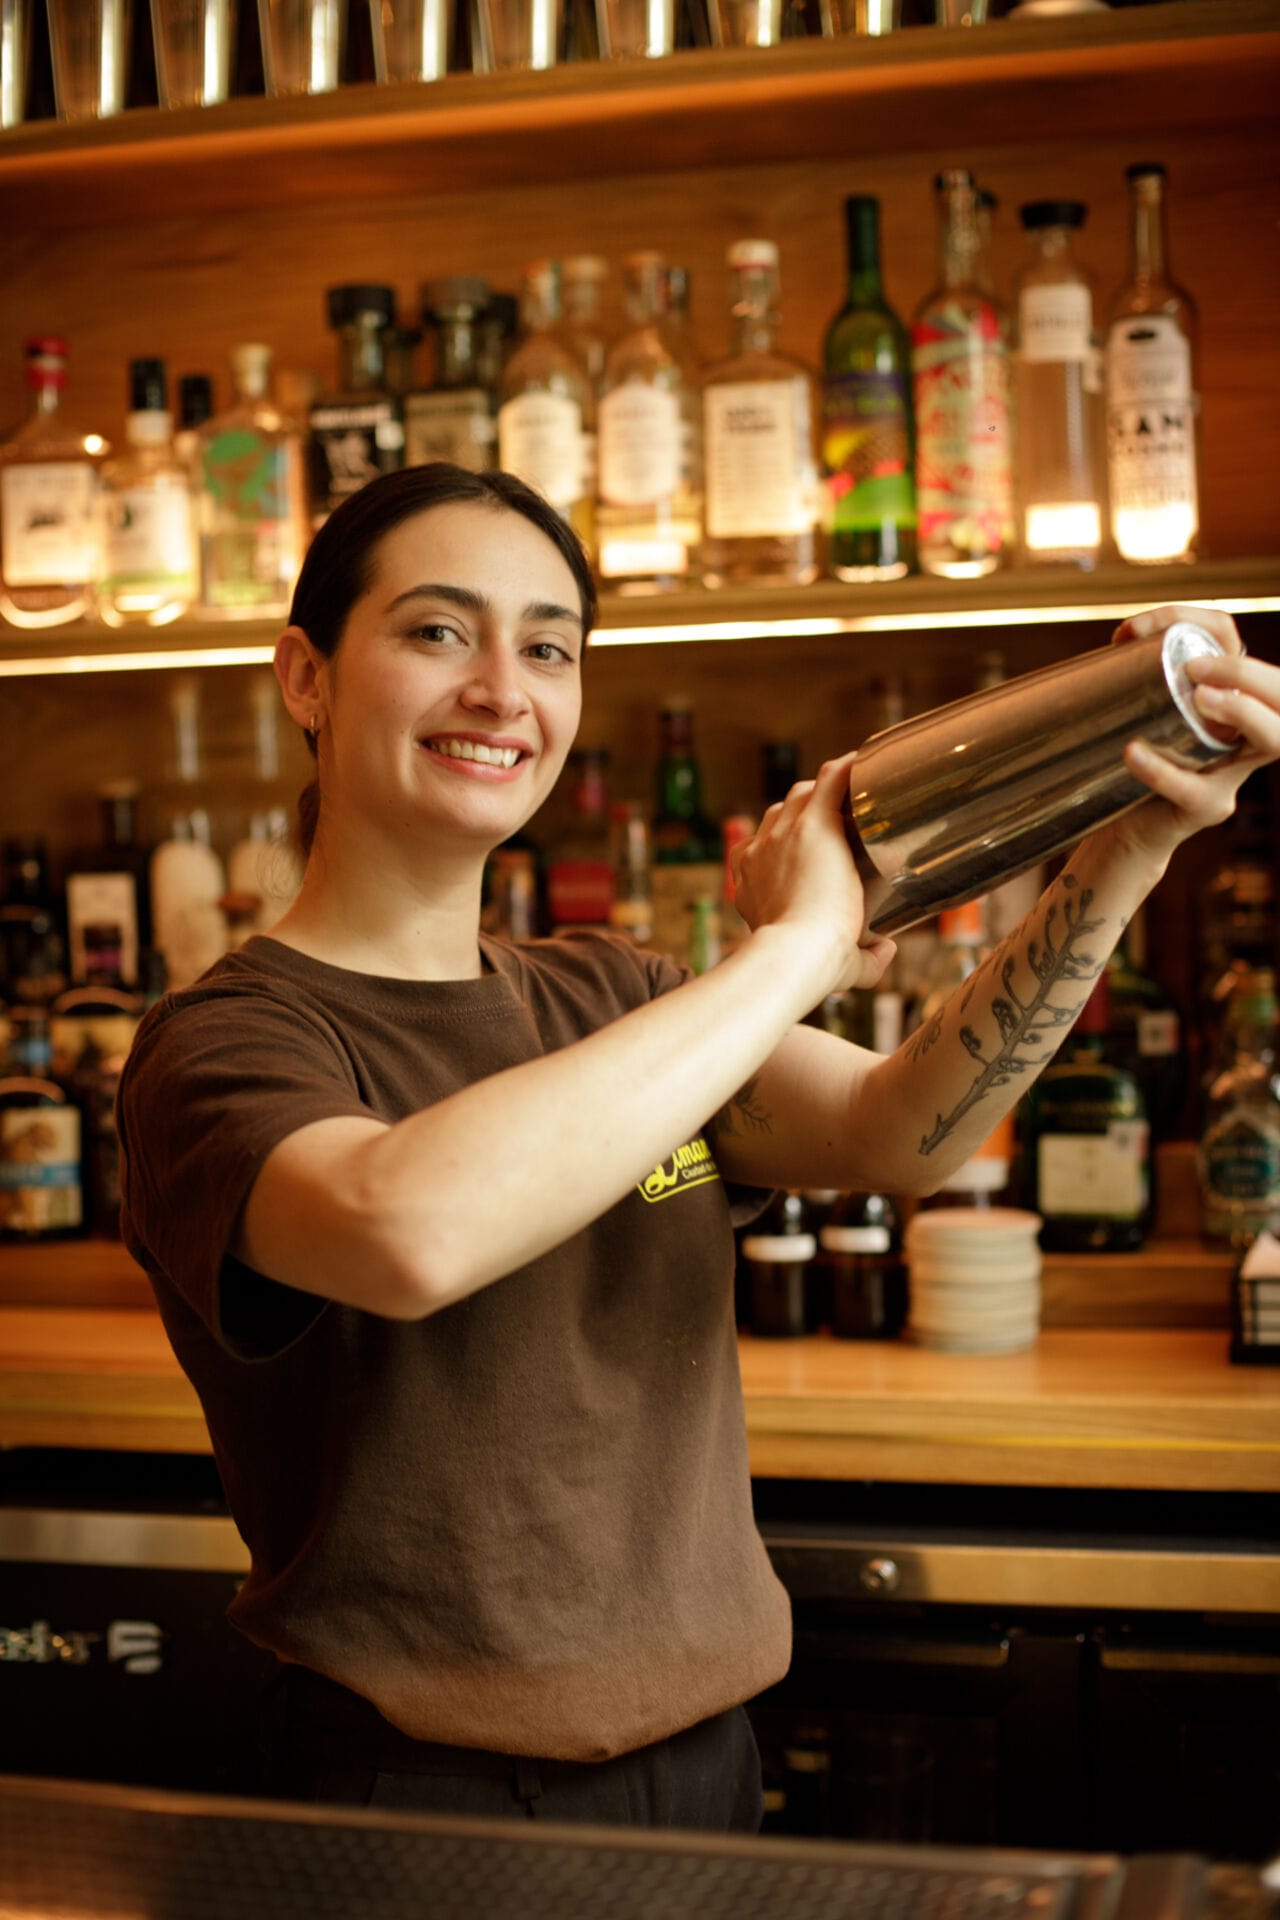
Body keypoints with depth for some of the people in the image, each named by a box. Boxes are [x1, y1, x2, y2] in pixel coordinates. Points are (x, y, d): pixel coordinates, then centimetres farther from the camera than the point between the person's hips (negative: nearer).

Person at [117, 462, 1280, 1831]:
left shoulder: (605, 999, 6)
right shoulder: (220, 1045, -13)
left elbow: (900, 1136, -11)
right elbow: (410, 1229, -36)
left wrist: (1127, 851, -24)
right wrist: (794, 949, -27)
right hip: (419, 1794, -5)